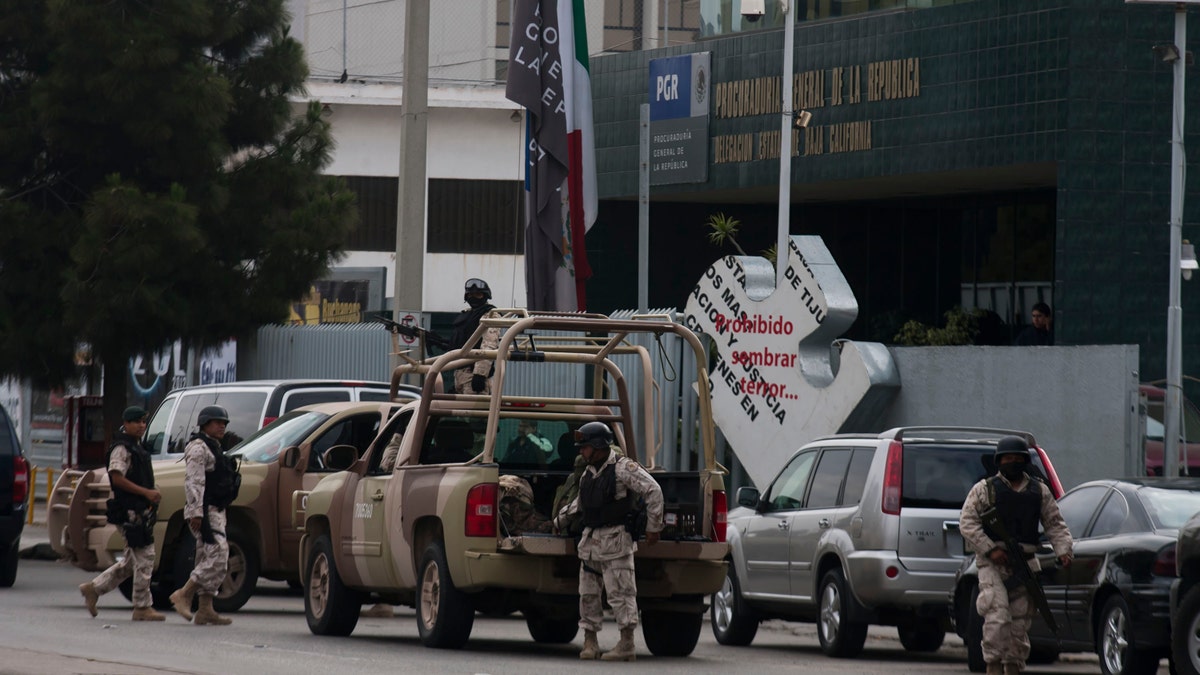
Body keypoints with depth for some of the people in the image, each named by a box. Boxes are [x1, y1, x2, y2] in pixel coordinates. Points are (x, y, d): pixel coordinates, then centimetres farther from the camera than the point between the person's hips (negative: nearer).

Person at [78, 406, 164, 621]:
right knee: (144, 557, -9)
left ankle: (93, 588, 20)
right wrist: (146, 492, -21)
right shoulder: (122, 448, -10)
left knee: (133, 561, 13)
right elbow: (117, 478, -19)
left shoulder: (138, 447, 20)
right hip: (130, 512, -10)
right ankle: (142, 607, -4)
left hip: (141, 510, 10)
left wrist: (152, 495, 15)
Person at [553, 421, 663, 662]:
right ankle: (590, 642, 14)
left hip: (615, 540, -8)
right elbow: (579, 502, 32)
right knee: (588, 592, 8)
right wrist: (560, 520, 34)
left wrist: (653, 527, -12)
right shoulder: (588, 473, 14)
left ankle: (627, 644, -8)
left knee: (620, 592, -8)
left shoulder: (623, 468, -11)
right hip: (590, 540, 8)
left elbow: (653, 491, -13)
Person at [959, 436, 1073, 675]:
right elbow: (967, 523, -1)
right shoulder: (984, 489, 5)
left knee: (1020, 622, 5)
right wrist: (990, 549, -13)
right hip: (992, 563, -3)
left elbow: (1055, 525, 14)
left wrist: (1063, 550, -4)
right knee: (997, 616, -18)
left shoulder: (1040, 491, 14)